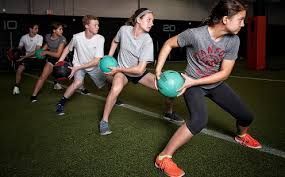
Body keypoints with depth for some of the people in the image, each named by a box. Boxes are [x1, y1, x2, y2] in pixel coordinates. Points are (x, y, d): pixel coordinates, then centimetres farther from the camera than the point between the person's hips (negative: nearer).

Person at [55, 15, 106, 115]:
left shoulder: (100, 39, -24)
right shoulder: (77, 37, -22)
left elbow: (96, 61, -25)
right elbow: (68, 48, 0)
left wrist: (77, 68, -27)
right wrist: (59, 62, -7)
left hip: (93, 66, 2)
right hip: (78, 64, -2)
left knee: (104, 85, 1)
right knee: (78, 83, -27)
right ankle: (61, 103, -8)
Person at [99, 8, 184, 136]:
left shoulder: (147, 40, -23)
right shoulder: (124, 30, -18)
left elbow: (140, 69, -26)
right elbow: (115, 41, 8)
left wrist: (117, 69, -22)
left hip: (139, 73, 1)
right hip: (122, 71, 0)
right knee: (116, 89, -36)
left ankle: (169, 113, 20)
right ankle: (104, 121, -15)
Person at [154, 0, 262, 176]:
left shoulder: (233, 40, -16)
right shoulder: (194, 34, -28)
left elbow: (224, 73, -14)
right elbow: (169, 44, -13)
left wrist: (194, 82, -23)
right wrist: (158, 71, -19)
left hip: (215, 83, 5)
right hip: (193, 84, -5)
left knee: (246, 116, 9)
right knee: (199, 120, -32)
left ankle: (242, 136, 47)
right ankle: (163, 158, -19)